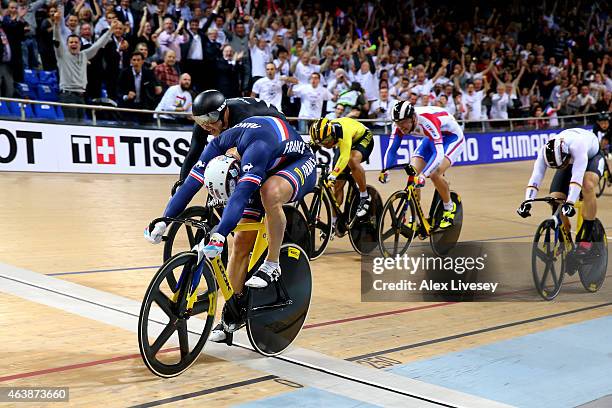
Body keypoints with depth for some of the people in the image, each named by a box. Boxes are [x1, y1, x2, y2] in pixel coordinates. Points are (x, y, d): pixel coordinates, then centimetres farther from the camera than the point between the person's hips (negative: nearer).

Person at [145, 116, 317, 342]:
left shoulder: (257, 146, -41)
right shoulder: (218, 145, -21)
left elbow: (241, 194, -50)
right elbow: (190, 184, -22)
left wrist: (219, 235, -58)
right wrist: (163, 222, -30)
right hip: (267, 170, 6)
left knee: (270, 193, -41)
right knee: (241, 243, -3)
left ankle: (272, 265, -21)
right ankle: (232, 314, 11)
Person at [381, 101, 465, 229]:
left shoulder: (427, 121, -39)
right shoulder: (400, 123, -21)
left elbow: (438, 154, -45)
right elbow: (391, 149, -16)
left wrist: (423, 175, -56)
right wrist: (385, 170, -33)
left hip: (453, 137, -7)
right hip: (431, 138, 7)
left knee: (434, 174, -27)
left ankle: (450, 208, 0)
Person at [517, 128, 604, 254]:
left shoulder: (577, 145, -44)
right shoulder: (545, 152, -31)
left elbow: (577, 176, -51)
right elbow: (536, 176, -35)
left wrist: (570, 203, -59)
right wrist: (527, 201, -48)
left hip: (592, 156, -4)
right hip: (569, 161, 4)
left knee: (588, 185, -35)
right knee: (555, 199, -16)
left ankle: (585, 240, -28)